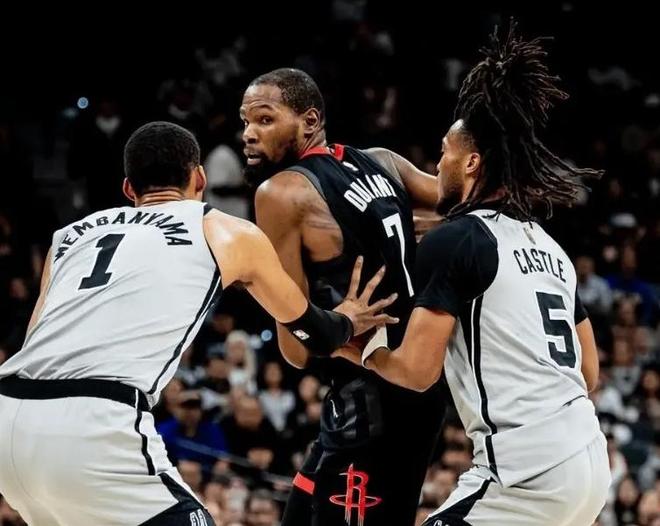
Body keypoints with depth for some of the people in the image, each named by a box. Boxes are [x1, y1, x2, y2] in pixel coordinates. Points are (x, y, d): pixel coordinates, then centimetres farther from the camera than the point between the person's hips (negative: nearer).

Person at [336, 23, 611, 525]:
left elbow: (417, 370, -9)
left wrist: (357, 350, 10)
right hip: (588, 459, 9)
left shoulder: (453, 240, -5)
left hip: (527, 469, -9)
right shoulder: (548, 244, 19)